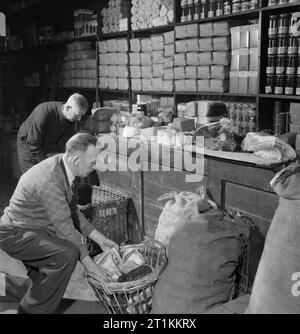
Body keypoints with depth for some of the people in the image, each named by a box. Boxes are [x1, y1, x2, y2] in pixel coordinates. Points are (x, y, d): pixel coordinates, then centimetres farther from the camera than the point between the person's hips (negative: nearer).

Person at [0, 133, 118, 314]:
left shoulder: (64, 166, -2)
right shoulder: (49, 180, -31)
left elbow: (72, 210, 8)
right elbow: (65, 228, -26)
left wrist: (100, 239, 7)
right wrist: (89, 264, -18)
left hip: (38, 227, 10)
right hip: (16, 233, -10)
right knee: (67, 254, -28)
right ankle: (33, 309, -9)